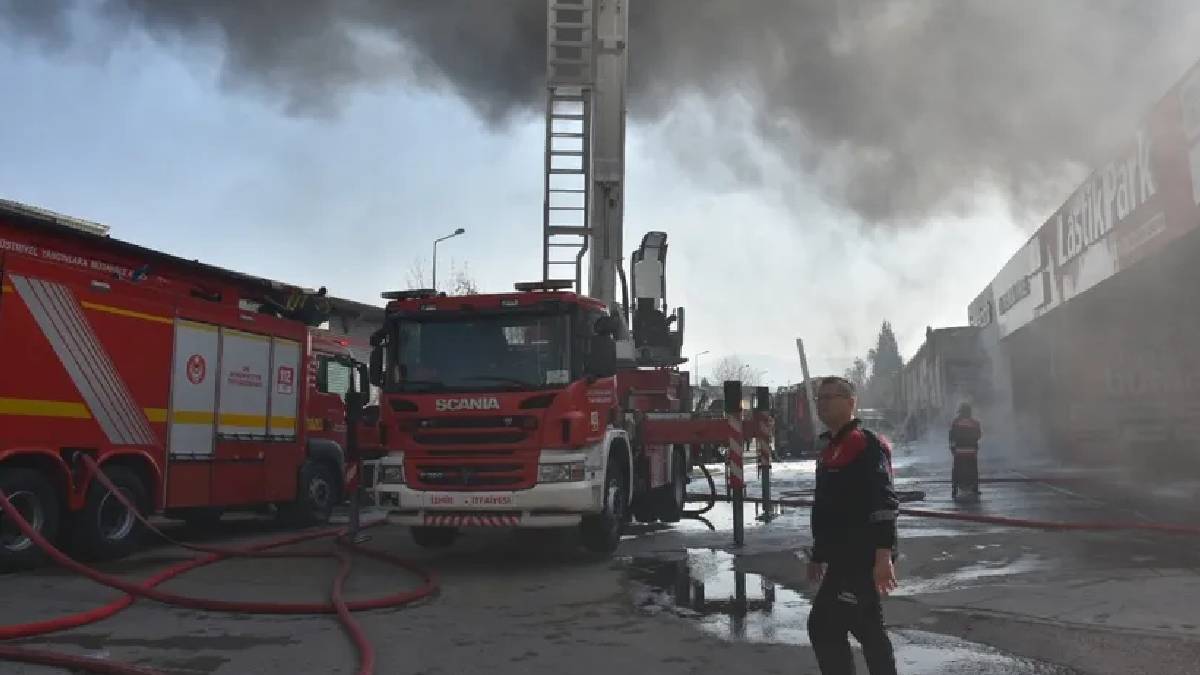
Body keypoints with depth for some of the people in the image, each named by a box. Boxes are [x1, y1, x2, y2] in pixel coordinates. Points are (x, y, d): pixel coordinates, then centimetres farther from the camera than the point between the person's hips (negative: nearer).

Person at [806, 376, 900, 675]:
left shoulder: (865, 445, -14)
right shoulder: (832, 448, 17)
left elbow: (884, 504, -23)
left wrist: (883, 557, -29)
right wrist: (818, 555, 25)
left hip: (862, 560, -10)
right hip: (846, 559, 10)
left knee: (822, 626, -9)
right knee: (868, 630, 16)